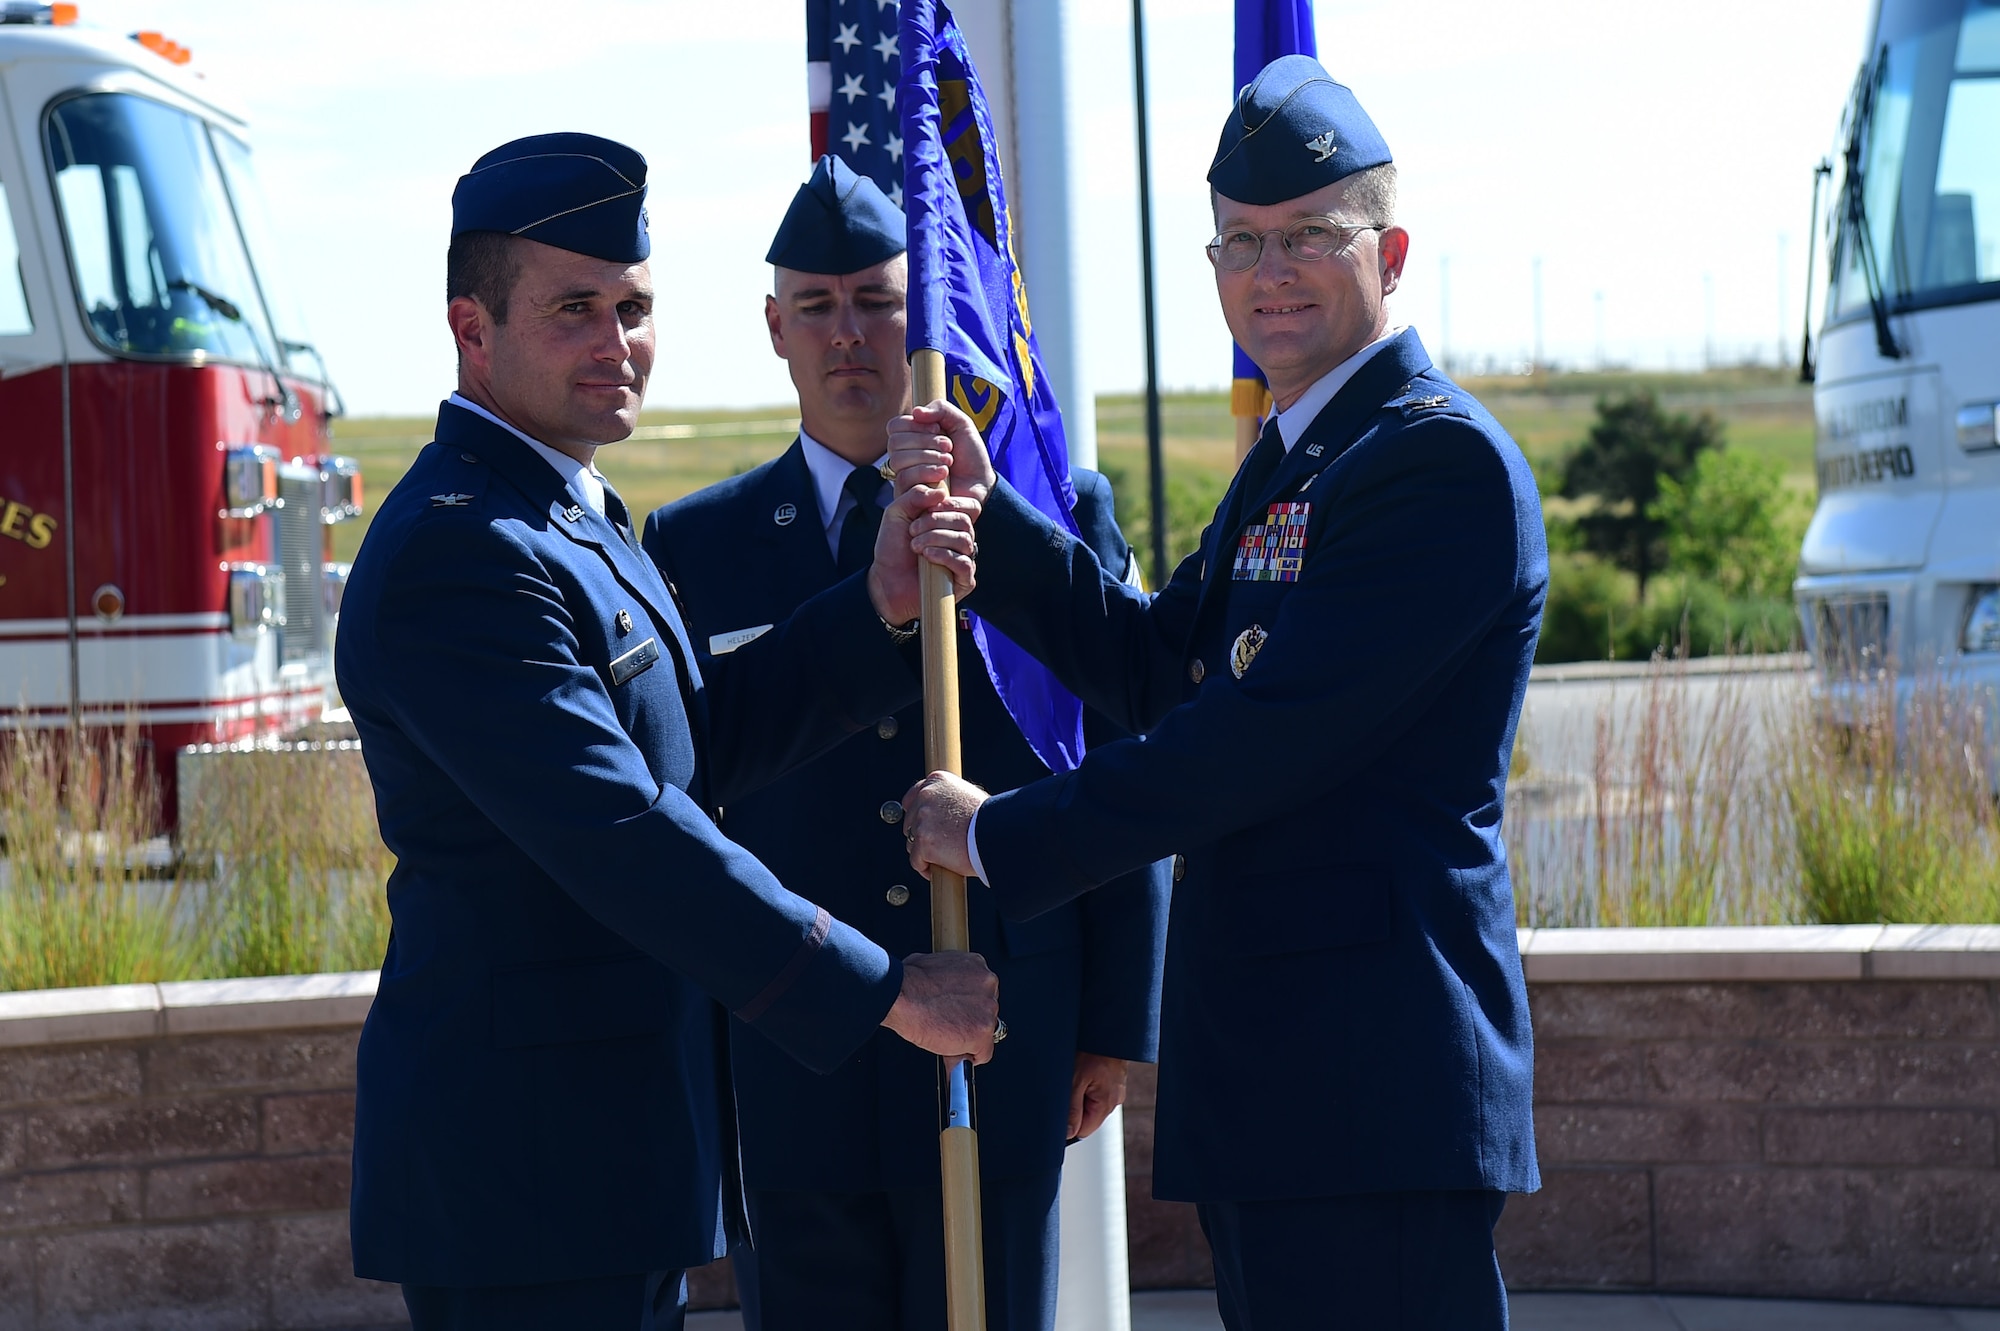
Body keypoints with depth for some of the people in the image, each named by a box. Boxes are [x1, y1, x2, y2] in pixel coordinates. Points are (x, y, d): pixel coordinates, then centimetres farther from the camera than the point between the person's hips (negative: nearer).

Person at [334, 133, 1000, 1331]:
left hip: (621, 1148, 10)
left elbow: (706, 741, 16)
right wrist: (885, 990, -20)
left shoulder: (577, 520, 15)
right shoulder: (459, 554, -19)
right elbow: (621, 837, -24)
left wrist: (881, 606, 2)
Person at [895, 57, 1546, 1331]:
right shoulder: (1288, 461, 20)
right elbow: (1160, 670, 17)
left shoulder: (1445, 459, -13)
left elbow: (1268, 733, -19)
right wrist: (988, 518, 6)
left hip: (1373, 1080, -10)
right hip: (1270, 1081, 10)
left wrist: (1006, 837, -13)